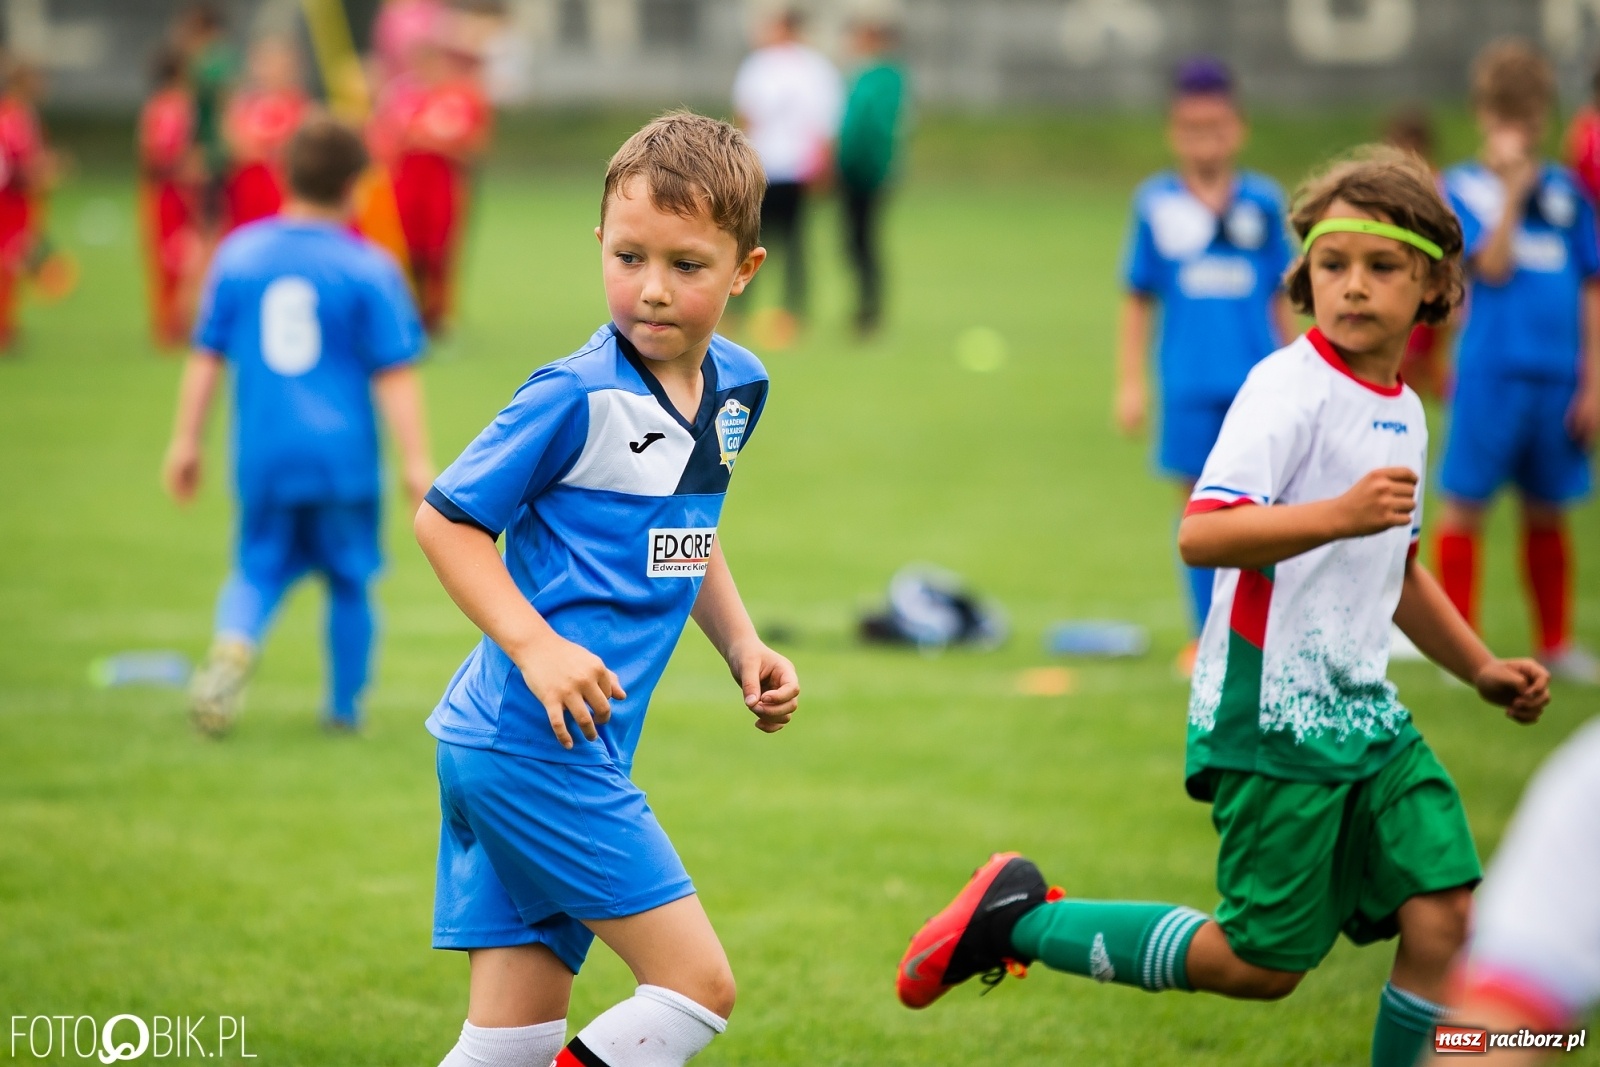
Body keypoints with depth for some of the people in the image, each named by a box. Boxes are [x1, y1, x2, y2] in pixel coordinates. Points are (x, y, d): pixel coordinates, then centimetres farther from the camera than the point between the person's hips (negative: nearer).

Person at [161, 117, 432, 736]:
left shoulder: (238, 253, 2)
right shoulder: (368, 268, -6)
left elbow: (206, 356, 6)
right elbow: (394, 374, -7)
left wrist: (185, 442, 14)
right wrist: (416, 462, -4)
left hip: (263, 454, 2)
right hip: (343, 453, -2)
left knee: (259, 569, 13)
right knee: (350, 579, 13)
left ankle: (234, 644, -18)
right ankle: (344, 706, 19)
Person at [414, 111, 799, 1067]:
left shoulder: (737, 388, 12)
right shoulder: (577, 397, -14)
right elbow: (445, 519, -9)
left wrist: (743, 645, 14)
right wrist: (536, 645, -20)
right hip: (535, 744, -9)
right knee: (699, 987, -8)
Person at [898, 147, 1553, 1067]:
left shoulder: (1405, 413, 13)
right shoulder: (1290, 387, -14)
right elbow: (1202, 535, -27)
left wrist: (1479, 666, 25)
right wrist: (1339, 515, -36)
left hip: (1363, 708, 8)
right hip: (1272, 715, -8)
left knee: (1443, 914, -6)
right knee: (1263, 964, -1)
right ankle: (1016, 919, 12)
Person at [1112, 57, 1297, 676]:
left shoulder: (1263, 202, 4)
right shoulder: (1155, 204, 1)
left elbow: (1281, 299, 12)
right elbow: (1139, 300, 7)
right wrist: (1130, 382, 4)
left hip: (1258, 381, 0)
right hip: (1190, 385, 0)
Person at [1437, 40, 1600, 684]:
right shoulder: (1464, 188, 0)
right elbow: (1492, 267, -14)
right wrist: (1513, 189, -17)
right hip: (1491, 371, -3)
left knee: (1547, 511, 12)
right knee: (1466, 504, -1)